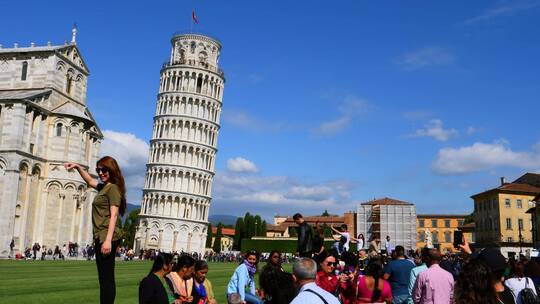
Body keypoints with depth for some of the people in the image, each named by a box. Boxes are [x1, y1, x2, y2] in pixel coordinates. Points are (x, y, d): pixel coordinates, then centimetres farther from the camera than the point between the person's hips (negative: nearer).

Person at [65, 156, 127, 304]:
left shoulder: (113, 188, -8)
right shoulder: (103, 187, 19)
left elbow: (113, 215, -16)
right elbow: (90, 181, 40)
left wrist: (108, 240, -23)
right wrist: (78, 167, 29)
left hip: (106, 237, -10)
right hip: (102, 237, 10)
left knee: (106, 278, -12)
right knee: (106, 278, 10)